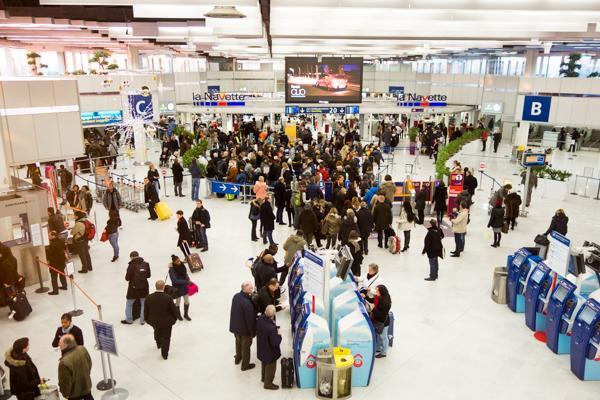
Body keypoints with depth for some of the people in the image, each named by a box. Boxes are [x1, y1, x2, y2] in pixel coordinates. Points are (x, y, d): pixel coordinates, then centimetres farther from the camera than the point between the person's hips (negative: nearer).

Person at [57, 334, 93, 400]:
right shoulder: (82, 349, -17)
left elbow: (65, 382, -26)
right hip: (87, 385, 6)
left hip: (74, 393, -6)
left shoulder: (64, 362, -38)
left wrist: (65, 393, -6)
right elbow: (89, 365, 2)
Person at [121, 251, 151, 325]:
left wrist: (132, 277, 8)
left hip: (134, 287, -3)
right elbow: (148, 275, 5)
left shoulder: (132, 265, -16)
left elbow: (127, 278, -12)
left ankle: (129, 320, 26)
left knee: (129, 303, 17)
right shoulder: (145, 264, -3)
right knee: (143, 303, 18)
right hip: (144, 287, 3)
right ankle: (142, 320, 23)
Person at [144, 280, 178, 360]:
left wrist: (147, 319, 13)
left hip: (153, 321, 4)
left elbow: (146, 311, -6)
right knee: (166, 337, 18)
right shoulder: (168, 298, -28)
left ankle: (158, 344, 60)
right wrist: (175, 318, 4)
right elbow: (174, 310, -16)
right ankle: (164, 354, 27)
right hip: (167, 322, -4)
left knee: (157, 332, 34)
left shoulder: (149, 298, -19)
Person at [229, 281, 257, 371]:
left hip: (235, 325, 7)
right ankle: (245, 365, 36)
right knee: (246, 346, 17)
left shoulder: (236, 296, -13)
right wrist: (253, 332, -12)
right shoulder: (247, 303, -37)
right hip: (245, 328, -7)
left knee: (238, 342, 31)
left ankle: (238, 358, 54)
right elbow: (250, 319, -27)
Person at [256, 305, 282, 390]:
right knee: (271, 367, 19)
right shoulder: (272, 328, -41)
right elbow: (275, 343, -32)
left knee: (264, 363, 32)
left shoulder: (260, 319, -19)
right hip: (270, 352, -7)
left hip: (261, 349, 7)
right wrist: (279, 335, -17)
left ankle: (263, 377, 56)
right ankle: (268, 383, 40)